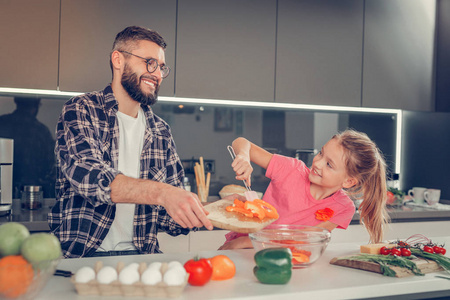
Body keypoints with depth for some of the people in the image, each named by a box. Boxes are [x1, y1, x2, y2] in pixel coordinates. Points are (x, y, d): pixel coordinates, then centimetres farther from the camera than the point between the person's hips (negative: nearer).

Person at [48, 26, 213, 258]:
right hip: (80, 256, -4)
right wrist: (161, 192, -36)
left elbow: (170, 216, 12)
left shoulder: (161, 131, 12)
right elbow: (86, 174, -23)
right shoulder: (81, 110, -3)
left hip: (139, 257, 4)